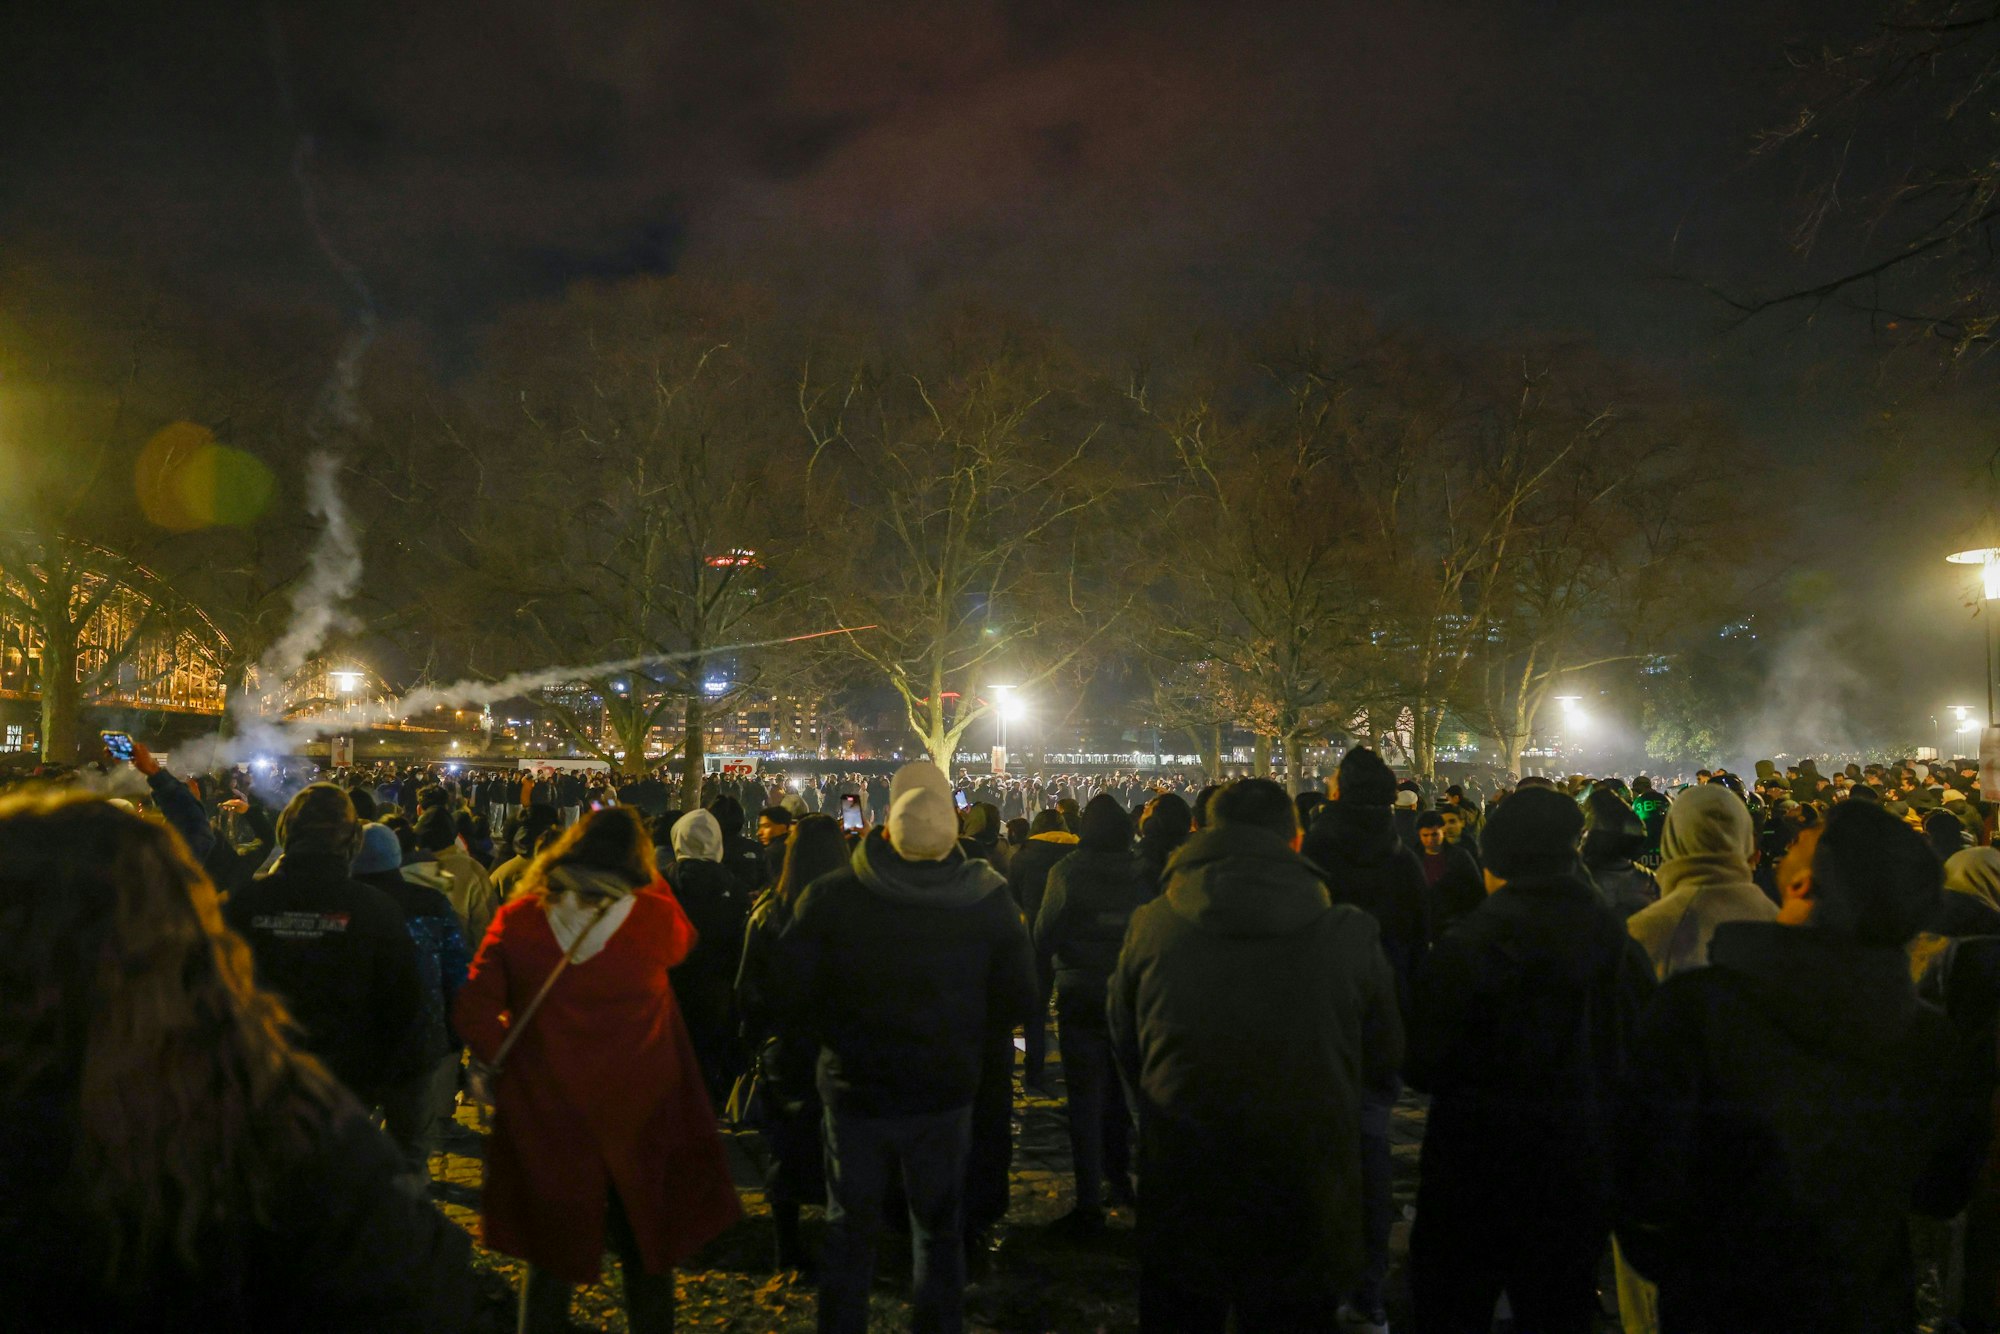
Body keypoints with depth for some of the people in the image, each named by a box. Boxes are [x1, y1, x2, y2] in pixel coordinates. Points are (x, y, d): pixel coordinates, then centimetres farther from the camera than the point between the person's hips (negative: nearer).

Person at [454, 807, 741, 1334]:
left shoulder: (519, 920, -9)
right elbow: (684, 940, 10)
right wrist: (647, 875, 8)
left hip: (546, 1114, 1)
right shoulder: (654, 917, -13)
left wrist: (510, 1062, 5)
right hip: (637, 1112, -1)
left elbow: (474, 1010, -7)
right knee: (646, 1254, 17)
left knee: (550, 1253, 18)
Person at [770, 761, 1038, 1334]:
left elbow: (789, 994, -13)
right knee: (939, 1230, 19)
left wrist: (838, 1031, 5)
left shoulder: (831, 896, -18)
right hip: (945, 1092, 1)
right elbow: (1019, 999, -5)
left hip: (854, 1088, -1)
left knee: (849, 1230, 17)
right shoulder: (989, 898, -14)